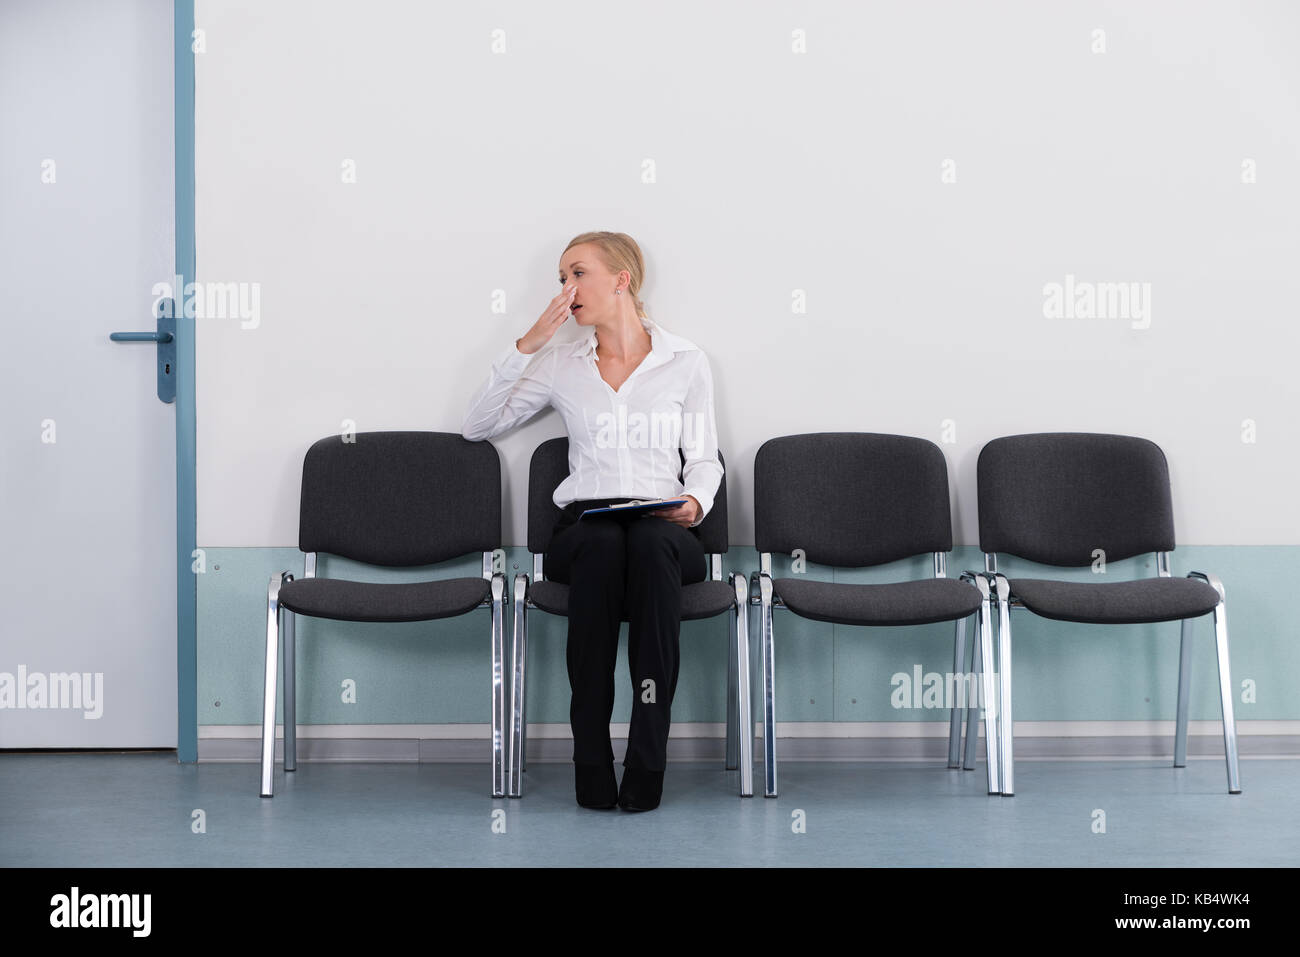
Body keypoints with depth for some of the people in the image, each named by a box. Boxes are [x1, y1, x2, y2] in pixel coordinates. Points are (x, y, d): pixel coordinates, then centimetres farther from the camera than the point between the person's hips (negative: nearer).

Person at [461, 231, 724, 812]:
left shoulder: (686, 362, 13)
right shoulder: (561, 365, 16)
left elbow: (704, 459, 13)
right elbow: (477, 426, 13)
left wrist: (694, 501, -10)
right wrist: (526, 346, 5)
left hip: (664, 530, -1)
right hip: (583, 524, 1)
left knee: (651, 544, -39)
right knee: (601, 545, -38)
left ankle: (648, 757, -41)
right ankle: (591, 755, -37)